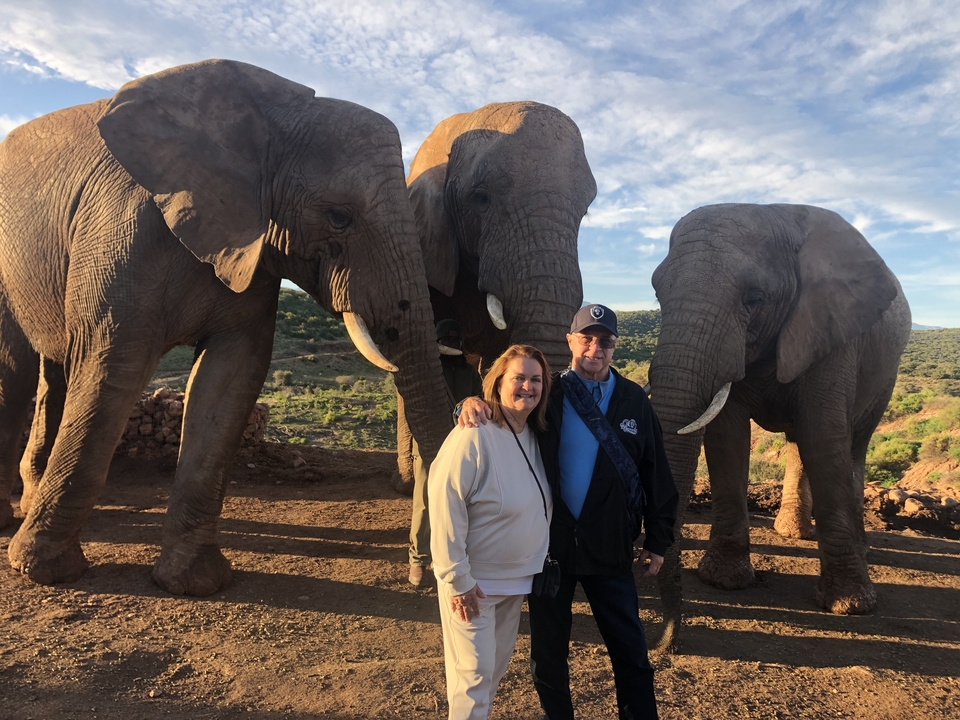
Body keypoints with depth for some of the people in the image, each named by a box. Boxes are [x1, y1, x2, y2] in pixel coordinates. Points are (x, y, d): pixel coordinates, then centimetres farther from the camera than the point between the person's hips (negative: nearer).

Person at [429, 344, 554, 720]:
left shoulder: (534, 436, 0)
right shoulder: (473, 437, -24)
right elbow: (445, 510, -24)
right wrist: (458, 580, -21)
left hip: (517, 578, 8)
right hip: (473, 582, -7)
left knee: (497, 665, 22)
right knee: (474, 673, 4)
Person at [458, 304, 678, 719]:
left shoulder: (633, 401, 1)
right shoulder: (546, 393, -2)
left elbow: (656, 474, 4)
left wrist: (658, 541, 5)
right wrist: (473, 403, -24)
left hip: (610, 546, 0)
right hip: (550, 543, 0)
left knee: (630, 649, 12)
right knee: (547, 649, 15)